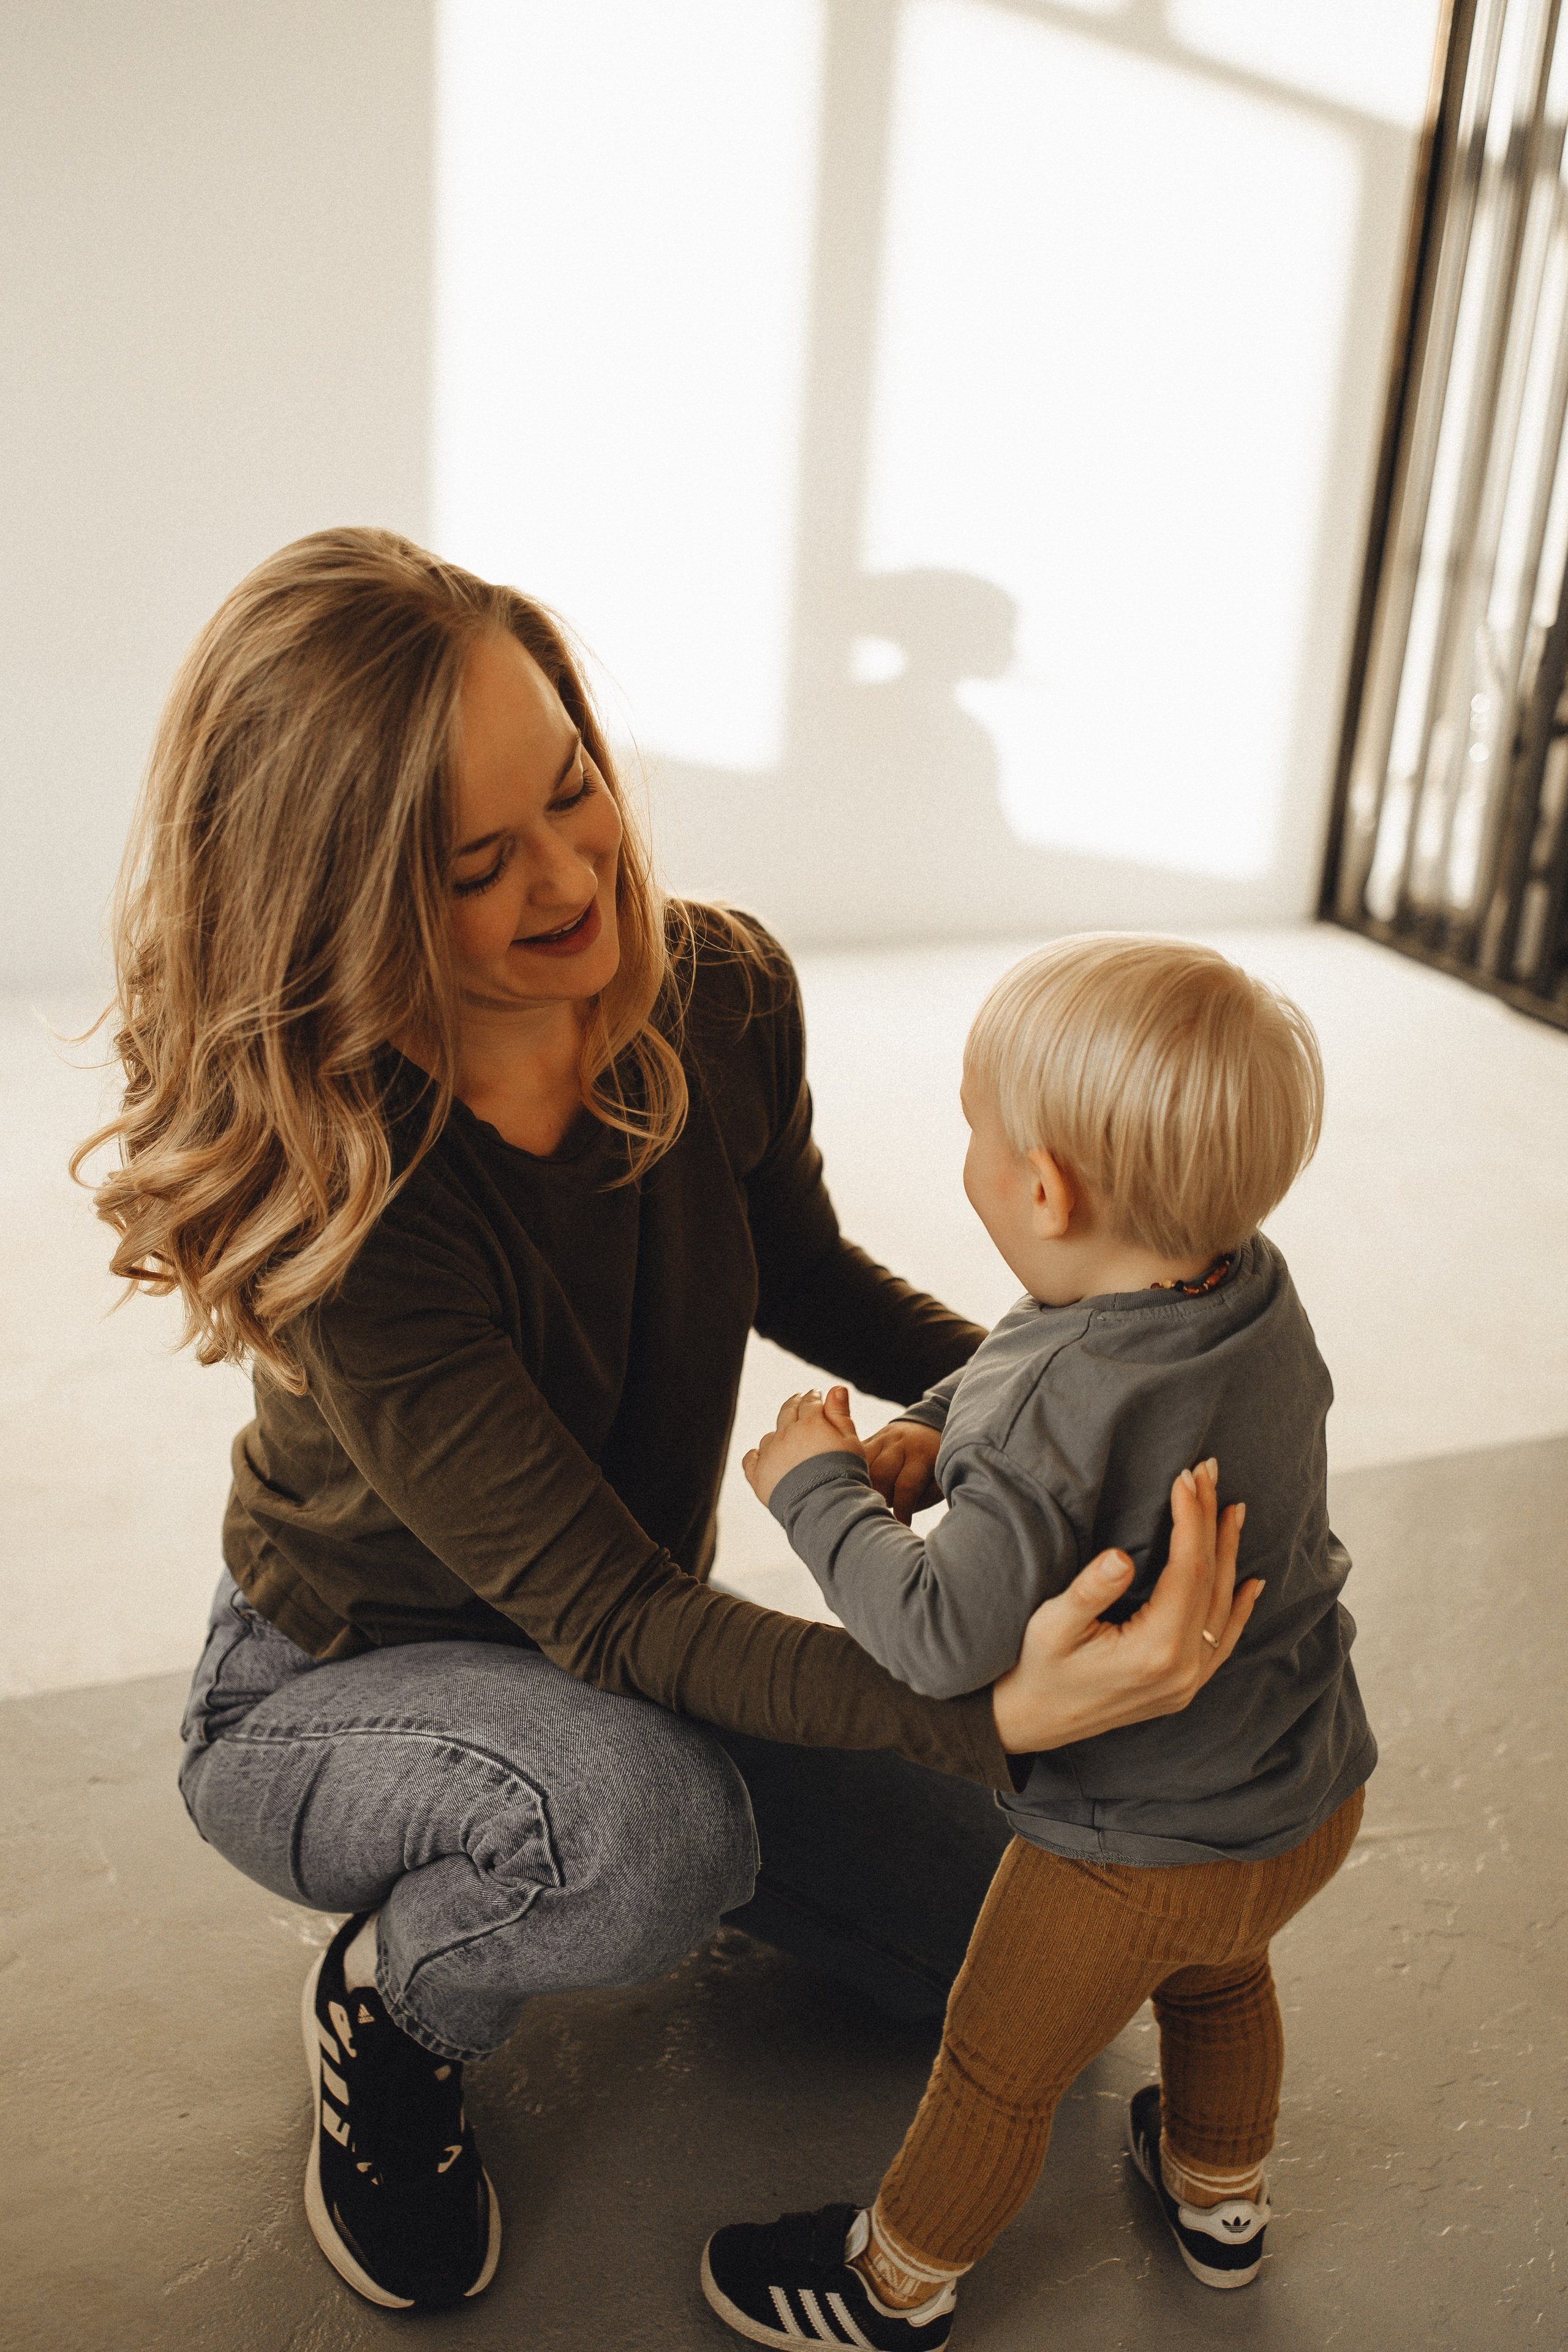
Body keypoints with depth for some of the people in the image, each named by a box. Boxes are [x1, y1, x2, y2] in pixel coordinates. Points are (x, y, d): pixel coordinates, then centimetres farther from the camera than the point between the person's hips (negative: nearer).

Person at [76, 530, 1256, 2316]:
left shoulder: (720, 995, -18)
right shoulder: (335, 1188, -35)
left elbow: (801, 1277, 2)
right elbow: (605, 1613, -36)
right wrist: (993, 1714, -49)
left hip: (622, 1660, 5)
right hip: (327, 1695, -5)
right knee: (649, 1827, -39)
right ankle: (388, 2006, -4)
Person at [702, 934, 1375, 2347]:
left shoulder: (1055, 1416, -36)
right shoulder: (1259, 1293, -10)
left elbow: (943, 1638, -36)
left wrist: (818, 1486, -23)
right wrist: (938, 1433, -7)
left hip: (1136, 1849, -7)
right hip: (1316, 1795, 8)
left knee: (1000, 2070, 18)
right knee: (1219, 1978, 36)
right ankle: (1221, 2194, 60)